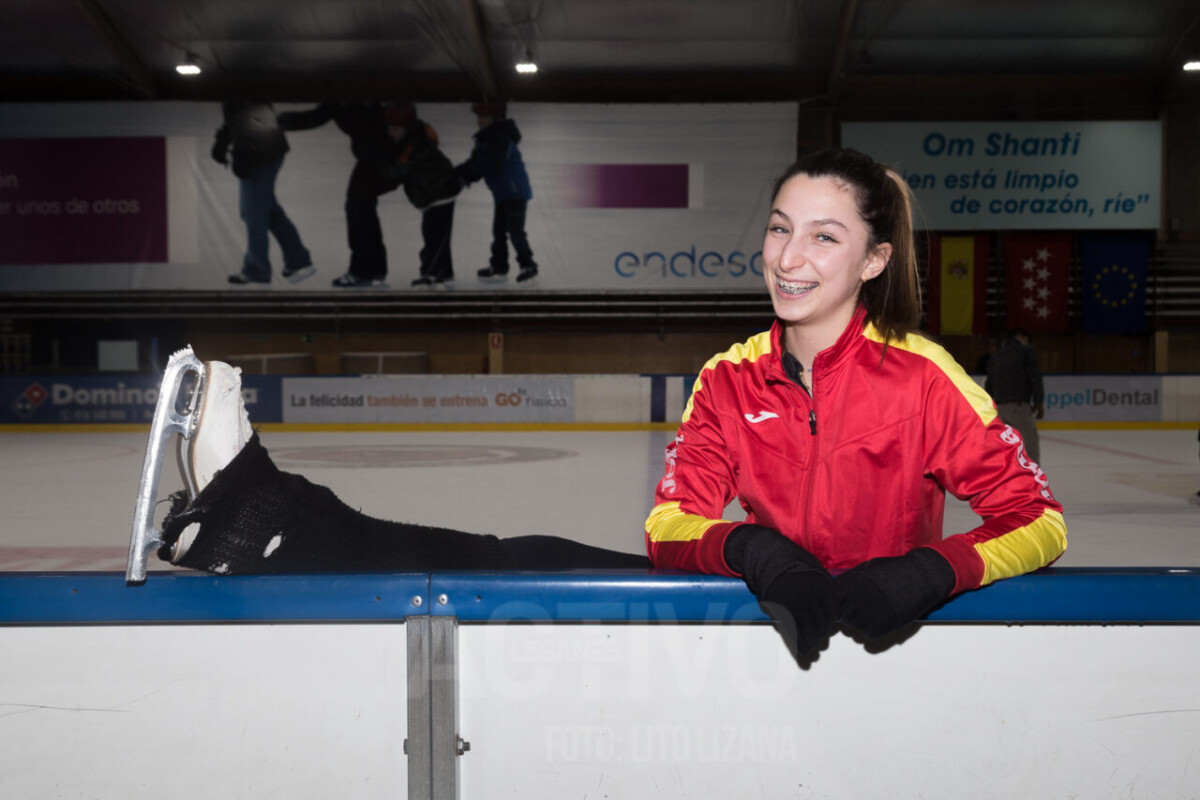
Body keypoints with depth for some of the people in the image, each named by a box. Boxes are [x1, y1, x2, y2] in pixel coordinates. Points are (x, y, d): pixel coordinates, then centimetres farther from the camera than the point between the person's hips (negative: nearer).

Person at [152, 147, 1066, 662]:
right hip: (768, 606, 5)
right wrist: (743, 546, -30)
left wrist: (938, 568, -32)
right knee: (546, 563, -15)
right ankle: (261, 520, -13)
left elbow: (1038, 520, -14)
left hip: (871, 633, -5)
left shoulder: (922, 378, -13)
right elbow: (670, 528, -8)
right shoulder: (731, 380, 0)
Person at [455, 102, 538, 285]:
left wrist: (465, 175, -27)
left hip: (515, 192, -10)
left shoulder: (502, 137, -22)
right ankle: (499, 267, 24)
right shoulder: (485, 137, 9)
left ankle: (528, 266, 7)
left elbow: (487, 164, -29)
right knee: (498, 231, 14)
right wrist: (457, 172, -5)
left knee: (515, 231, -5)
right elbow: (475, 161, 9)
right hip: (501, 193, 10)